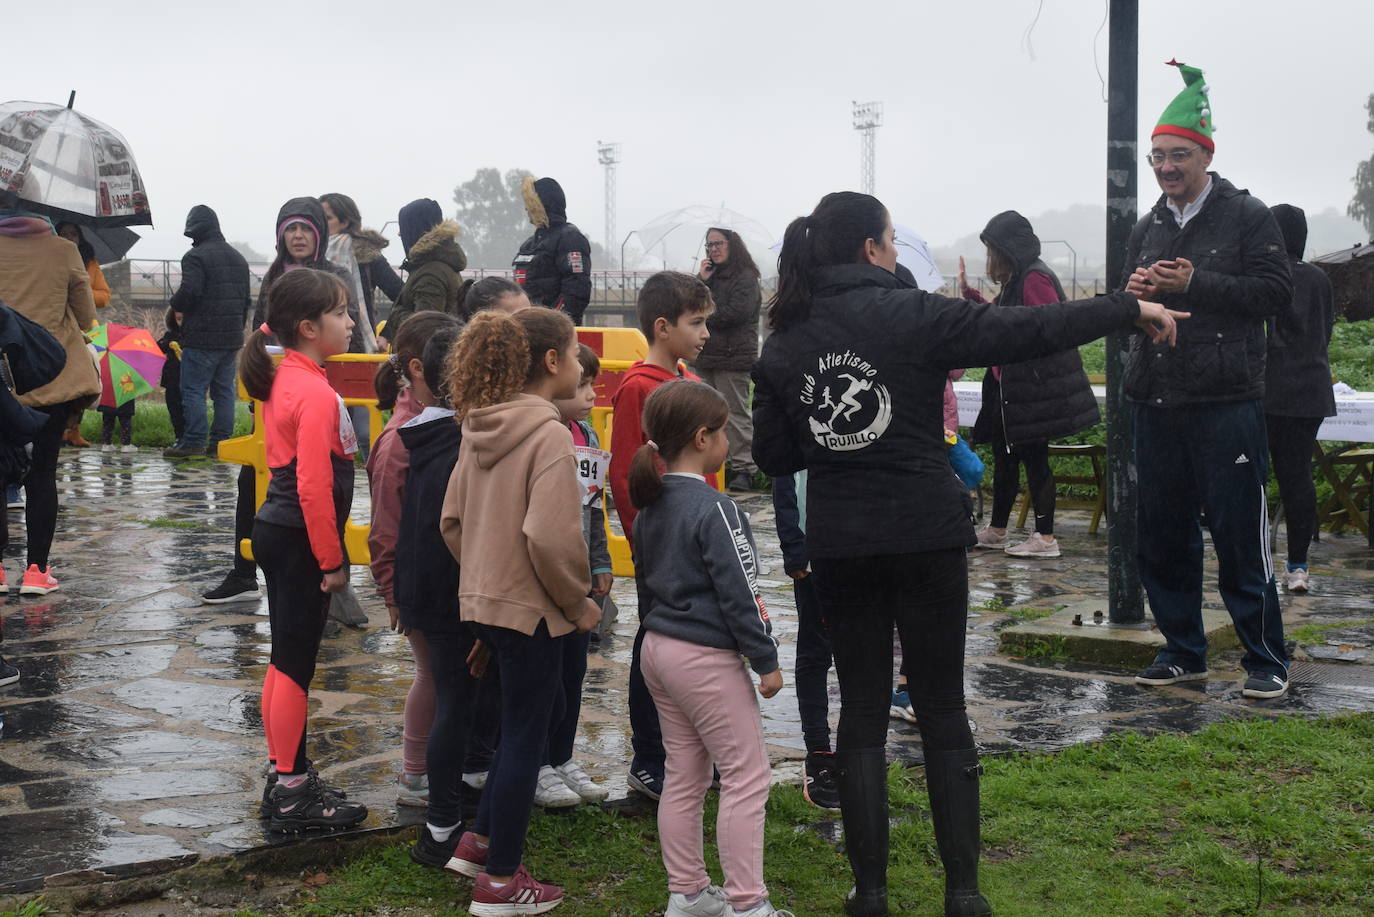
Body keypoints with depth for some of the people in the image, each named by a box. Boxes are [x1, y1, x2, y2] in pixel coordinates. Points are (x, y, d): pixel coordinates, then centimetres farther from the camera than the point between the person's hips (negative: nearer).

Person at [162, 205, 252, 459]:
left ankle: (194, 441, -4)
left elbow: (189, 291, -21)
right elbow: (246, 299, 19)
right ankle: (221, 442, 10)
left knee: (193, 390, -2)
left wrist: (177, 308, 0)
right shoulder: (238, 258, 16)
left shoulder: (196, 256, -11)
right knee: (225, 390, 9)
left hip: (201, 337, -7)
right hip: (232, 337, 7)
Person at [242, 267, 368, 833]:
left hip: (276, 532, 10)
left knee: (286, 661, 17)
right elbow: (314, 487, -24)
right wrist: (332, 560, -17)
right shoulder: (316, 392, -20)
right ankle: (292, 796, 7)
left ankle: (284, 774, 28)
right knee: (295, 665, -2)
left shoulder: (284, 378, 9)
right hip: (299, 539, -10)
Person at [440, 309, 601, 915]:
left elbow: (452, 521, 10)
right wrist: (580, 603, -13)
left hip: (483, 599, 8)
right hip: (530, 610, -8)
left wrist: (484, 572, 17)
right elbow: (550, 537, -27)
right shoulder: (549, 435, -19)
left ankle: (479, 841, 31)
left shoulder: (480, 428, 6)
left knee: (520, 725, 24)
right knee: (525, 739, 4)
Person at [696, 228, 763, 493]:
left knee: (736, 414, -6)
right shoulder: (710, 275, 18)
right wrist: (701, 280, -3)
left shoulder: (745, 278, -5)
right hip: (705, 357, 7)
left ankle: (745, 468, -2)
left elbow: (735, 312, -18)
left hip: (733, 358, -7)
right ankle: (722, 464, 15)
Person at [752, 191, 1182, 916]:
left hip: (840, 548, 3)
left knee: (862, 712, 11)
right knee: (943, 712, 8)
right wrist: (1129, 308, -3)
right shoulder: (912, 315, -9)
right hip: (926, 536, -3)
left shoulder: (782, 346, 3)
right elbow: (1026, 332, -12)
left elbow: (772, 455, 4)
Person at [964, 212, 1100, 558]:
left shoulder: (1034, 279, -15)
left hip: (1034, 387, -10)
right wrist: (970, 294, 24)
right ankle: (996, 530, 24)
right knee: (1004, 455, 15)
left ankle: (1045, 538, -2)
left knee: (1034, 458, -6)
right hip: (1010, 387, 10)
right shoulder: (1016, 279, 16)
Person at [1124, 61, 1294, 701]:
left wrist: (1196, 283, -15)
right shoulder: (1148, 228, 17)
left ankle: (1266, 660, 7)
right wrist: (1133, 294, 2)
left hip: (1226, 402, -6)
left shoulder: (1246, 216, 0)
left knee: (1240, 537, -4)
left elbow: (1276, 290, -10)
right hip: (1156, 404, 6)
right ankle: (1183, 652, 22)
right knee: (1162, 538, 9)